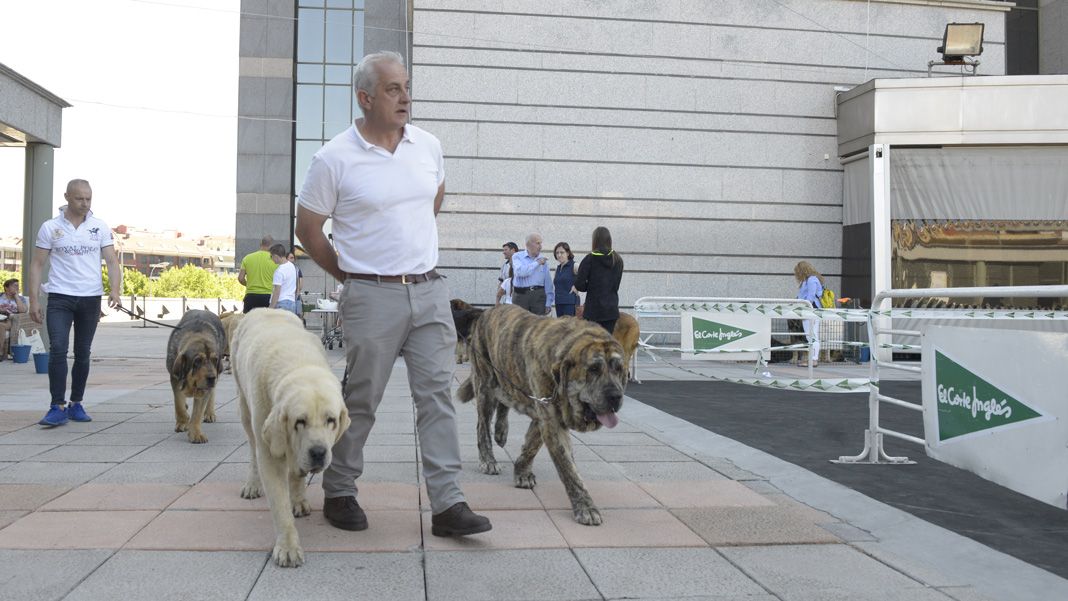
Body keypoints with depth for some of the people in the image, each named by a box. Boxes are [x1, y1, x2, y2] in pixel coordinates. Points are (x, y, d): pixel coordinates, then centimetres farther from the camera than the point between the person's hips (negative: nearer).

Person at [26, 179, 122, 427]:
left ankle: (76, 404, 20)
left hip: (91, 299, 2)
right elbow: (37, 265, 2)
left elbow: (112, 261, 1)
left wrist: (115, 290, -16)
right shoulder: (50, 227, 1)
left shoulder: (100, 227, 4)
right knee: (58, 349, -13)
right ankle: (58, 407, -11)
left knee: (83, 353, 9)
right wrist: (34, 300, -6)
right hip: (60, 297, -2)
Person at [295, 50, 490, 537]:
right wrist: (349, 275, 6)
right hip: (372, 297, -4)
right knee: (360, 399, 5)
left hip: (429, 291, 4)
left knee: (437, 395, 1)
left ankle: (447, 504, 4)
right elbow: (308, 229, 2)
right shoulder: (334, 159, -7)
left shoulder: (428, 147, 6)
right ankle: (339, 493, 24)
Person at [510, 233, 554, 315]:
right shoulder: (517, 257, 4)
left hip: (538, 295, 2)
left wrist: (548, 303, 6)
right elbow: (520, 272, -17)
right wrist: (537, 263, -9)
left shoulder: (543, 259, 9)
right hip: (521, 295, -2)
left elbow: (548, 282, 9)